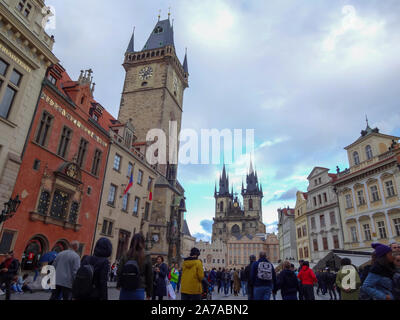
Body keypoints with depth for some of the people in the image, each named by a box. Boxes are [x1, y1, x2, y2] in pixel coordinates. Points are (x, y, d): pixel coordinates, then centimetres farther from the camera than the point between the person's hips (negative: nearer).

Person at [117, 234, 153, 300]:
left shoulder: (125, 256, -4)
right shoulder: (146, 258, -8)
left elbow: (119, 272, 1)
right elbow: (149, 276, -1)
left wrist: (118, 285, 21)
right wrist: (149, 293, 11)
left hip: (125, 290, 2)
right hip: (138, 291, -2)